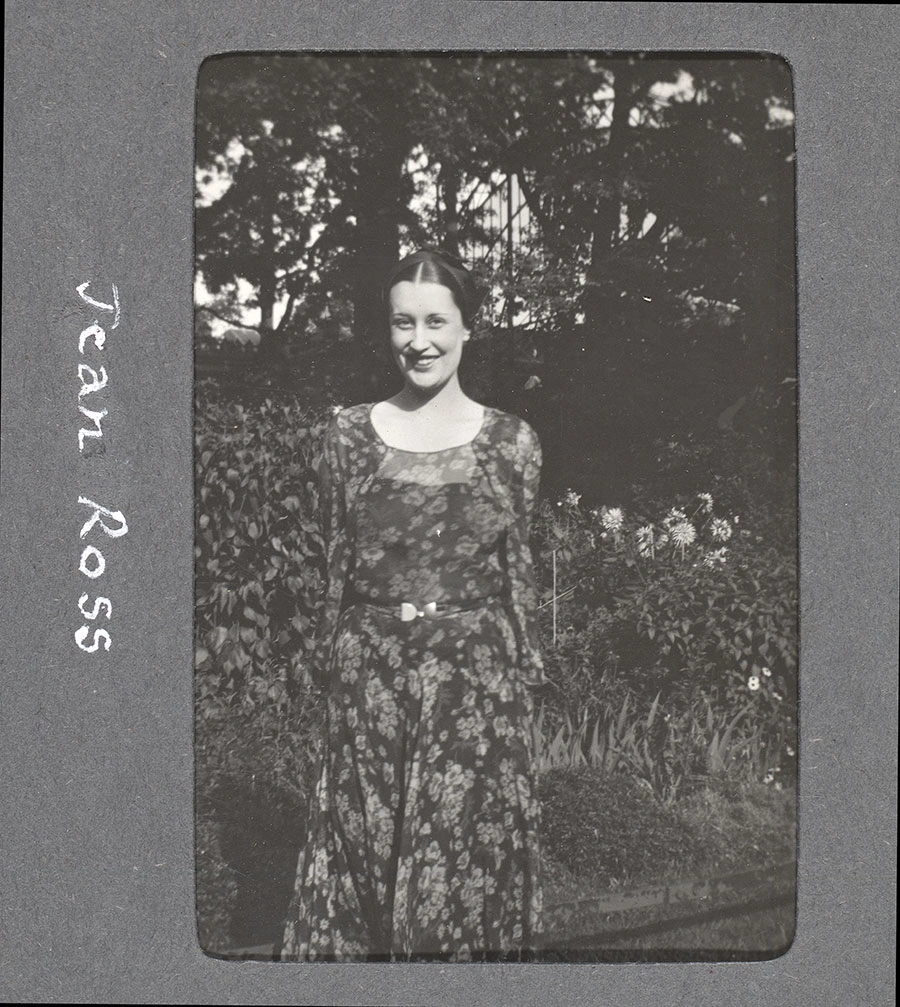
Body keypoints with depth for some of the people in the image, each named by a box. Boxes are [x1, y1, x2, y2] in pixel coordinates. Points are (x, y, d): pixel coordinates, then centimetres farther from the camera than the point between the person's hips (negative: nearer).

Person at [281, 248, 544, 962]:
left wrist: (527, 676, 3)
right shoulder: (350, 434, 3)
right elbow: (336, 568, 6)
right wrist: (333, 668, 5)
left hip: (477, 677, -1)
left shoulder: (512, 441, 1)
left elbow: (520, 572, 4)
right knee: (362, 846, 8)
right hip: (369, 677, 1)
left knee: (470, 864, 5)